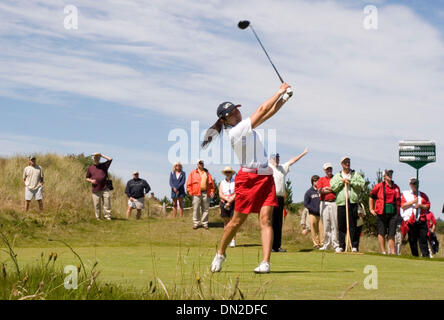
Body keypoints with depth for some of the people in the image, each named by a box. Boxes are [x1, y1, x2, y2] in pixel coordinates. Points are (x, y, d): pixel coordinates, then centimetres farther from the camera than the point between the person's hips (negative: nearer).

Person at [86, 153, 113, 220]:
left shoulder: (104, 165, 11)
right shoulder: (90, 168, 13)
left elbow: (110, 159, 1)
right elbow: (87, 178, 18)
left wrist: (102, 155, 6)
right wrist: (91, 180, -4)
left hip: (105, 189, -1)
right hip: (96, 190, 1)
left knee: (107, 203, -5)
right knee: (97, 205, 2)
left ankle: (107, 216, -1)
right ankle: (98, 218, 10)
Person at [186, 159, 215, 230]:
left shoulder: (207, 173, 15)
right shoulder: (193, 173, 8)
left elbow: (211, 183, 14)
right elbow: (189, 183, 4)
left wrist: (212, 191, 5)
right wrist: (189, 191, -6)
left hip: (206, 193, 2)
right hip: (196, 193, -2)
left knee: (205, 209, 4)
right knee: (196, 209, -2)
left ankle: (204, 223, 11)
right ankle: (196, 223, 5)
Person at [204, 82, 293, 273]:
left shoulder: (245, 127, 12)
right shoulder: (235, 131, -14)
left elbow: (269, 112, 17)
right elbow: (262, 110, -12)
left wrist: (283, 98, 3)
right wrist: (280, 91, -4)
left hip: (266, 177, 7)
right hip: (248, 178, -7)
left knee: (265, 219, -7)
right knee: (237, 220, 3)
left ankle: (266, 262, -14)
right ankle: (220, 254, 24)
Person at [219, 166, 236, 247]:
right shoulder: (222, 183, 12)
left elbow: (236, 194, -5)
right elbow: (220, 194, 3)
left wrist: (230, 201, -11)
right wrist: (227, 199, -13)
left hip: (233, 204, -3)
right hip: (224, 204, 3)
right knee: (226, 222, 5)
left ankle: (233, 240, -13)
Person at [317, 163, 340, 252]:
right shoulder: (321, 179, 15)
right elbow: (320, 190, -2)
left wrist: (327, 188, -4)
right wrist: (332, 189, -3)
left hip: (334, 203, -1)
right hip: (324, 204, 1)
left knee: (335, 225, -5)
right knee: (326, 225, 2)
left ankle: (335, 245, -5)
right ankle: (326, 244, 8)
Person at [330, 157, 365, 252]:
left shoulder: (356, 174, 13)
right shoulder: (337, 176, 14)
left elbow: (362, 184, 0)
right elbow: (333, 187, 2)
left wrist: (351, 182, -7)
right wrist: (342, 181, -6)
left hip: (353, 202, -1)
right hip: (341, 202, 1)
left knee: (353, 225, -3)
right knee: (341, 226, 2)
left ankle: (354, 246, -1)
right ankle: (341, 246, 8)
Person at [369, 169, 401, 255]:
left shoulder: (396, 187, 13)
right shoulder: (379, 186, 0)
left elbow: (398, 200, 23)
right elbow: (371, 197, 8)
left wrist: (398, 211, 14)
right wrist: (371, 209, 3)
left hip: (393, 213, 3)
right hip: (382, 213, -3)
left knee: (392, 234, 3)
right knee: (382, 232, 2)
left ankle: (393, 252, 6)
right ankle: (383, 251, 6)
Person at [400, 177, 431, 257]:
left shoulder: (423, 195, 17)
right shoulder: (405, 194, 12)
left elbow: (428, 206, 11)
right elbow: (402, 205, -1)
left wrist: (420, 205, -7)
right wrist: (413, 202, -11)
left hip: (422, 220, 1)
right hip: (410, 221, -1)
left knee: (423, 239, -6)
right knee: (412, 240, 0)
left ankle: (426, 255, -9)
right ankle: (415, 256, 6)